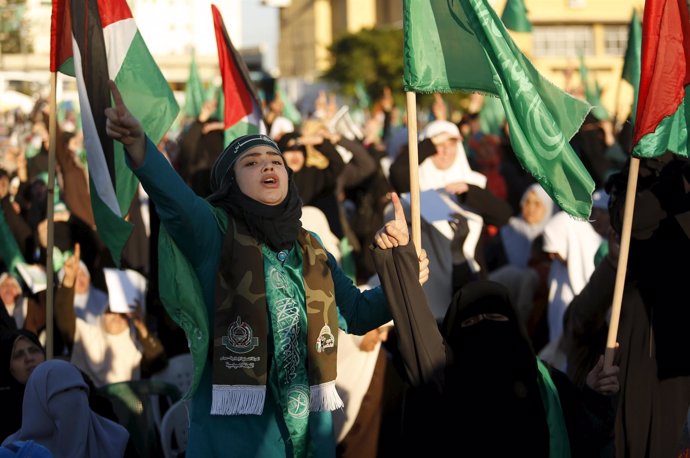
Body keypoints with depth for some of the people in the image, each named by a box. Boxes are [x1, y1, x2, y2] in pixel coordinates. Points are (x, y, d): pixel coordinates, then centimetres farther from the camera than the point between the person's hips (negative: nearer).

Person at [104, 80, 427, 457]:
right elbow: (173, 195, -24)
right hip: (236, 425, -5)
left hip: (309, 424, 5)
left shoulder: (311, 249, 13)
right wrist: (136, 142, -43)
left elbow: (357, 313, 23)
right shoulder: (215, 232, -4)